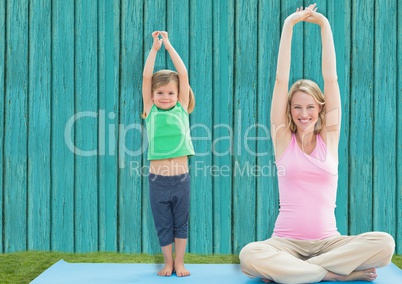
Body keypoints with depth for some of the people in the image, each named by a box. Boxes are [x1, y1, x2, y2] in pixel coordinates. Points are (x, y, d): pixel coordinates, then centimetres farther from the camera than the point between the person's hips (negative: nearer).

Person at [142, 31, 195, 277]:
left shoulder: (181, 109, 3)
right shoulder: (151, 111, 2)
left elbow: (183, 74, -2)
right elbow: (146, 77, -5)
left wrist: (168, 45, 0)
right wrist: (155, 48, -5)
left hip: (181, 178, 0)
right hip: (158, 179, 0)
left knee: (181, 223, 12)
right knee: (163, 224, 12)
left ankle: (180, 262, 26)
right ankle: (168, 262, 27)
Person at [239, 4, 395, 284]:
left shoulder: (329, 137, 7)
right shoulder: (283, 138, 4)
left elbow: (331, 79, 3)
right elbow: (281, 80, -1)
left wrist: (324, 25, 2)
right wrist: (289, 25, -3)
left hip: (329, 241, 2)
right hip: (286, 242, -1)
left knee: (384, 243, -26)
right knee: (249, 255, -33)